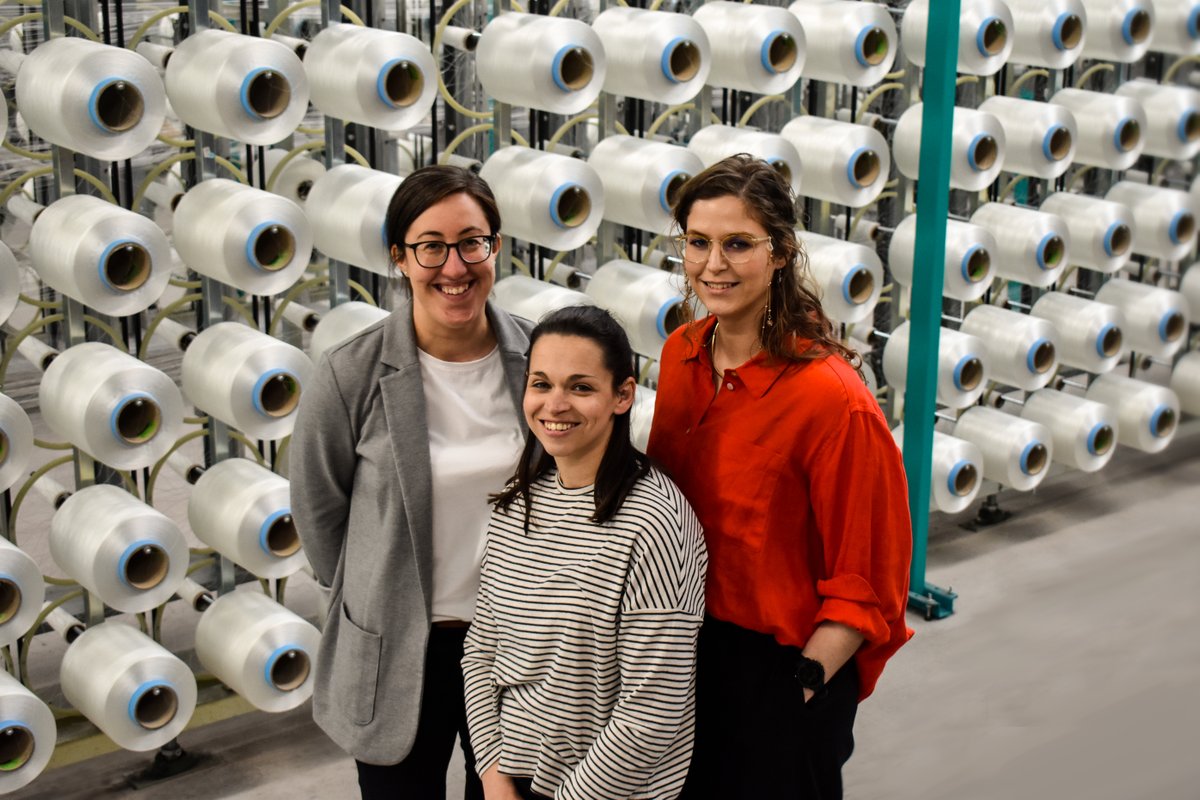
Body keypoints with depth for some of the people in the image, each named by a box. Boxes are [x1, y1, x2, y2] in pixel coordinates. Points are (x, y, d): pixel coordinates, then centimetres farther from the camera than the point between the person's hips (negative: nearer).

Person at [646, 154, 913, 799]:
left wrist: (801, 686, -20)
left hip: (778, 672, -6)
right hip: (685, 651, 6)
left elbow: (865, 588, -15)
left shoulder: (832, 400, -22)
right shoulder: (681, 354, -1)